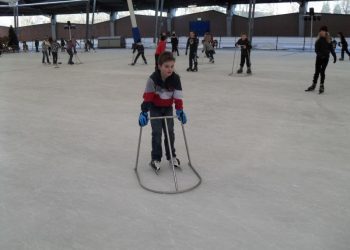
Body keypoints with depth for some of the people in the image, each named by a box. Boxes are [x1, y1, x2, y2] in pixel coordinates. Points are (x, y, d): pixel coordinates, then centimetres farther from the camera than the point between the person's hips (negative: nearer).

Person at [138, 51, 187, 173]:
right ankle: (156, 159, 7)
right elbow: (147, 96, -26)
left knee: (170, 132, 6)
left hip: (168, 108, 3)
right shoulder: (153, 79, -26)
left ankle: (171, 156, 22)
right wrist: (144, 112, -31)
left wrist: (180, 111, -15)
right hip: (155, 108, -3)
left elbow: (178, 96, -12)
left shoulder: (175, 79, -18)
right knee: (157, 133, -4)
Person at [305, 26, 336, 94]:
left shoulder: (328, 40, -2)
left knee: (322, 71, -3)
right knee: (317, 71, 7)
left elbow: (331, 49, 4)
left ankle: (322, 86, 7)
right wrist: (320, 54, -29)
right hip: (319, 57, 1)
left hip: (325, 58, -1)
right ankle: (313, 85, 20)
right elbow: (316, 49, -11)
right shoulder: (318, 40, -4)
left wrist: (334, 56, 1)